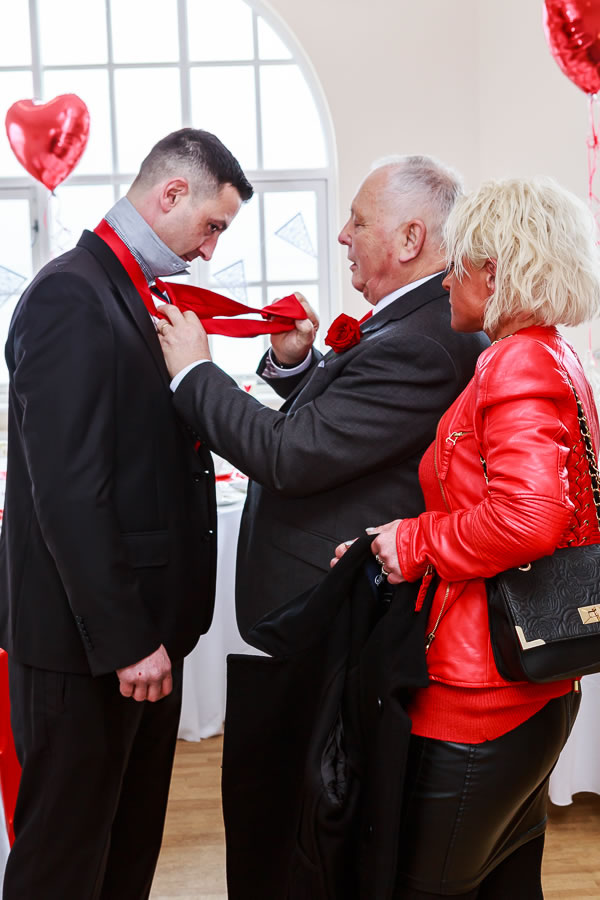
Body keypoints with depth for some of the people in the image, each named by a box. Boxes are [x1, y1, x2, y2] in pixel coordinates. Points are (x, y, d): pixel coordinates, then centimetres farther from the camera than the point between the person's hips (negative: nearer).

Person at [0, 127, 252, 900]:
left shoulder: (132, 295, 13)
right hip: (83, 640, -9)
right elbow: (66, 489, -22)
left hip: (138, 630, 9)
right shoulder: (71, 294, -17)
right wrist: (126, 639, -20)